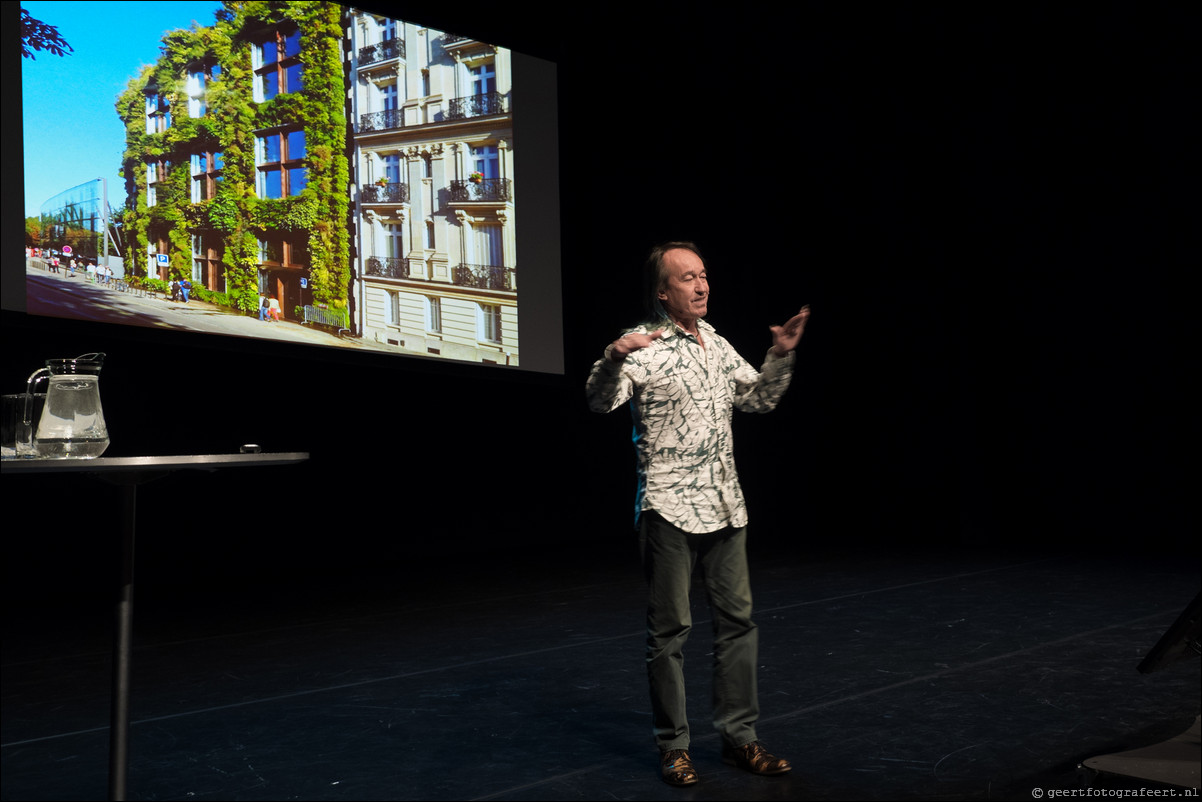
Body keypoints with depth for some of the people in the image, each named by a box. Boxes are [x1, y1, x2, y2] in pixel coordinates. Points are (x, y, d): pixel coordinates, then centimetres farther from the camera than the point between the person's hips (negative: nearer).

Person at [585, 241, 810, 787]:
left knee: (737, 620, 10)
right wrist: (613, 359, -43)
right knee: (670, 629, 1)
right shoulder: (643, 346, -9)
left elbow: (758, 399, 23)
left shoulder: (716, 344, 13)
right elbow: (601, 402, -24)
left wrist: (781, 356, 8)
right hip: (669, 507, -7)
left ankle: (739, 737, 21)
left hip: (725, 504, 7)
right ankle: (672, 746, 13)